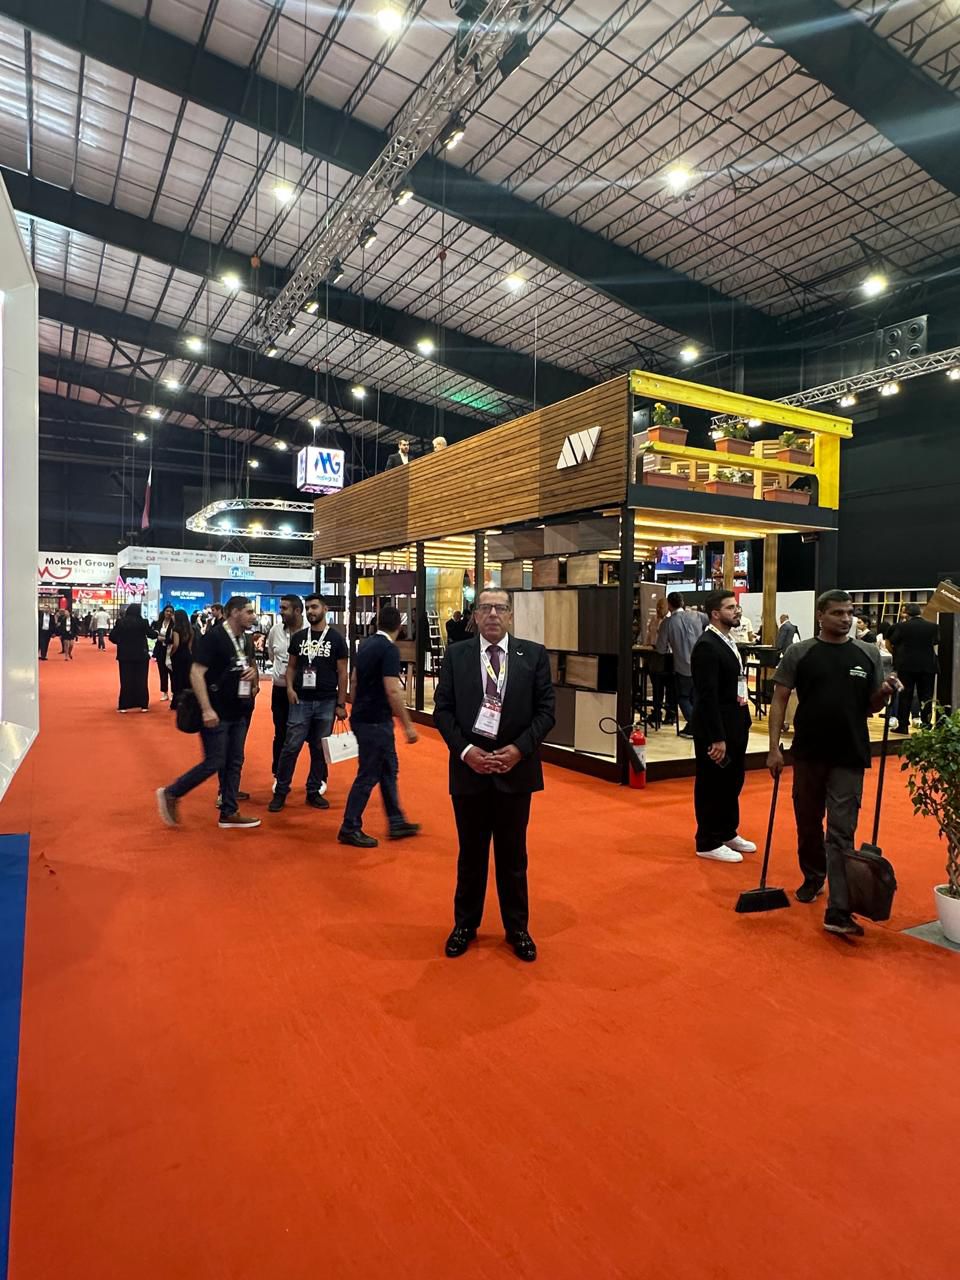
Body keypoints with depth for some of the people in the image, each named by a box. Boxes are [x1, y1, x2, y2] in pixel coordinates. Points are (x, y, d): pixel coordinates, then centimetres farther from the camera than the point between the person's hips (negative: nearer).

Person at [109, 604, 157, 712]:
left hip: (125, 655, 1)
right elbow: (152, 635, -1)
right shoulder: (143, 622, -8)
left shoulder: (120, 622, -3)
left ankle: (124, 706, 8)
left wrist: (121, 642, 15)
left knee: (125, 680, 7)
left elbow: (112, 637, -2)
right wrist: (156, 633, 21)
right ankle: (143, 705, 9)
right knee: (141, 680, 7)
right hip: (141, 655, -1)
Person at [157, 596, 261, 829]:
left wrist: (254, 672, 0)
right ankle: (170, 794, 16)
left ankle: (229, 813, 20)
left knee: (234, 763, 10)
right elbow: (196, 673, -19)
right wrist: (206, 709, -24)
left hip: (239, 712, 8)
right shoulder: (213, 637, -15)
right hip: (216, 713, -8)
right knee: (214, 763, -4)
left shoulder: (246, 640, 9)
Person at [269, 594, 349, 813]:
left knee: (320, 749, 8)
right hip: (301, 701, 1)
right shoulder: (299, 637, 6)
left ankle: (314, 791, 19)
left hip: (326, 703, -1)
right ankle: (280, 791, 10)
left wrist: (341, 704, -3)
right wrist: (289, 688, -6)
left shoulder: (336, 638, -1)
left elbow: (342, 673, 0)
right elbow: (291, 666, 13)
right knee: (291, 747, 0)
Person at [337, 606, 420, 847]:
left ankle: (396, 823, 24)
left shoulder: (366, 644, 9)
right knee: (368, 775, 1)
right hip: (375, 721, -9)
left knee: (389, 770, 16)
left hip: (362, 717, 9)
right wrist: (408, 725, -18)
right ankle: (349, 829, 10)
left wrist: (356, 710, 25)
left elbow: (354, 680, 15)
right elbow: (392, 691, -23)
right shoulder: (390, 649, -17)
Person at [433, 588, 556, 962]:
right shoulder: (455, 655, 0)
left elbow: (546, 710, -2)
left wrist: (519, 748, -14)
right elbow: (442, 709, 0)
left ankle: (517, 928, 31)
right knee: (471, 852, 15)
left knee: (513, 854, 13)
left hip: (516, 769, 0)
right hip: (469, 768, 1)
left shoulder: (534, 655, -2)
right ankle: (465, 924, 33)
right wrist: (464, 750, -13)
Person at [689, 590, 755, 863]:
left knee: (732, 782, 20)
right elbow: (707, 696, -23)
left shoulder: (728, 642, 11)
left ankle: (728, 833, 35)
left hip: (734, 724, 10)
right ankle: (708, 843, 16)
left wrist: (740, 723, 8)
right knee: (712, 785, 3)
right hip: (716, 727, -9)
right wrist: (717, 737, -24)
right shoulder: (706, 646, -19)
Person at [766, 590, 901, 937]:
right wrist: (774, 747, -8)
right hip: (808, 753, 0)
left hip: (849, 757, 0)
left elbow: (871, 706, 11)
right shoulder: (799, 654, -3)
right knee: (808, 824, 16)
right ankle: (813, 877, 40)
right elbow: (780, 700, -2)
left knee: (841, 834, -2)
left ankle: (838, 912, -1)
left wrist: (885, 693, -13)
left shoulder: (868, 654, 4)